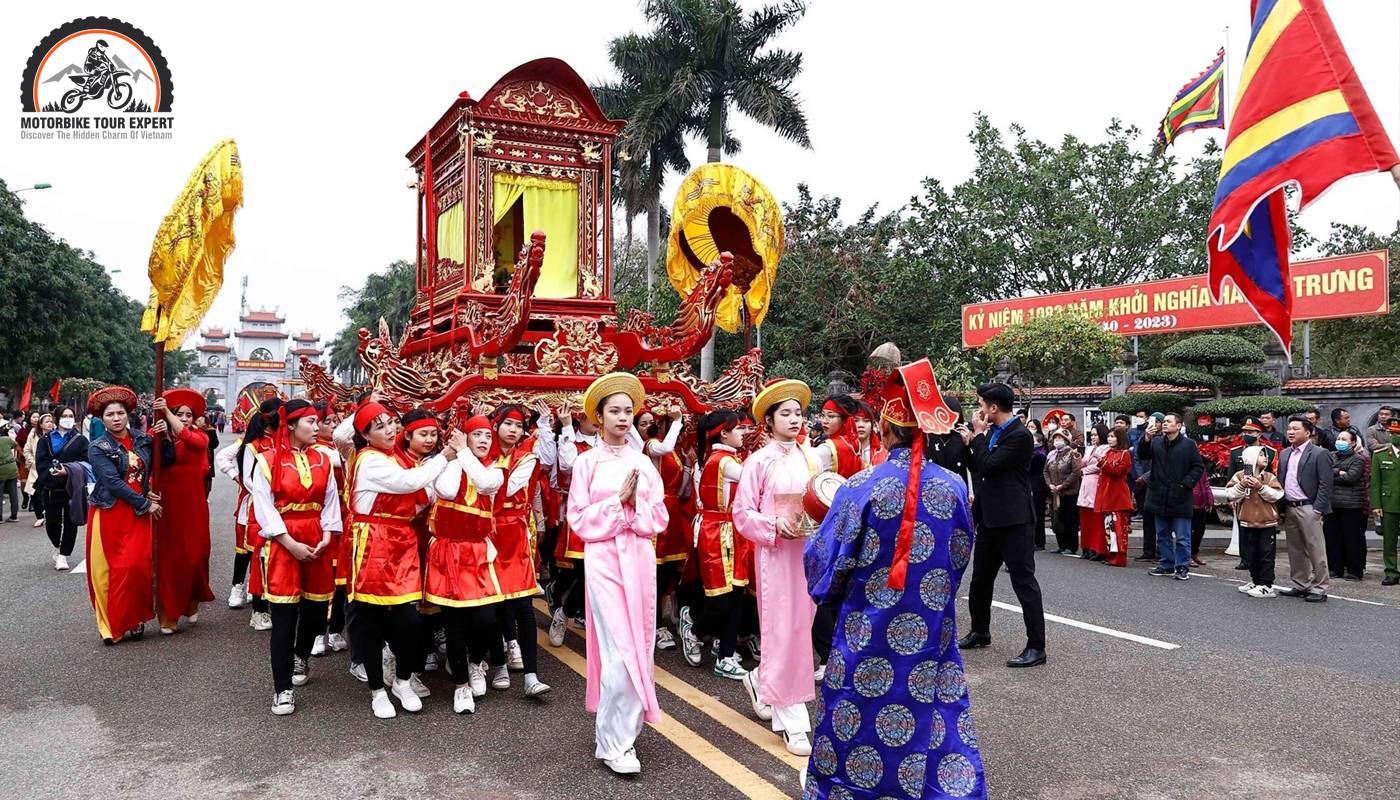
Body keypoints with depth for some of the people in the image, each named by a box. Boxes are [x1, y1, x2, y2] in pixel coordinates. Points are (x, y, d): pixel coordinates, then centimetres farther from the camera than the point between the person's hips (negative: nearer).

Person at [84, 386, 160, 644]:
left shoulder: (143, 440, 6)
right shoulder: (97, 448, -4)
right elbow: (114, 482, -13)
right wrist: (145, 504, -13)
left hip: (139, 514, 2)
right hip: (109, 514, -2)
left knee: (137, 566, -7)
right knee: (108, 569, 1)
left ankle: (135, 619, 8)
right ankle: (111, 625, 13)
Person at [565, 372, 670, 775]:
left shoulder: (643, 463, 9)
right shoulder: (587, 462, 0)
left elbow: (659, 518, 7)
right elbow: (579, 519, -4)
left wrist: (634, 505, -10)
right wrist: (618, 501, -12)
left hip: (640, 560, 4)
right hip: (604, 560, -4)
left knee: (639, 647, 7)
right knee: (620, 650, -8)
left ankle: (621, 728, 24)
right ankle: (614, 742, 3)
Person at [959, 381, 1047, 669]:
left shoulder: (1019, 435, -15)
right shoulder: (991, 432, 10)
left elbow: (990, 465, -20)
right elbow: (980, 468, 16)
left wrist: (977, 436, -9)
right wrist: (972, 443, 2)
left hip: (1012, 518, -9)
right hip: (989, 516, 9)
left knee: (1023, 579, -5)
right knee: (980, 577, 18)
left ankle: (1036, 646, 0)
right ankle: (980, 631, 35)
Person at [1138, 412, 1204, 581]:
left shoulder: (1188, 445, -5)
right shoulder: (1156, 442, 4)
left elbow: (1198, 467, -3)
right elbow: (1143, 455, -9)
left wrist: (1185, 484, -12)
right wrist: (1146, 439, -24)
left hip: (1180, 499, -4)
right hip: (1160, 498, 4)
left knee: (1182, 537, 2)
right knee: (1163, 535, 14)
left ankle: (1183, 567, 10)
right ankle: (1166, 564, 24)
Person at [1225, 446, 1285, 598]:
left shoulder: (1270, 477, 3)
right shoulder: (1239, 476, 1)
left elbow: (1276, 495, -8)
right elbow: (1231, 495, -6)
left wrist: (1261, 487, -18)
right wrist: (1242, 485, -19)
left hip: (1267, 523, -1)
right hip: (1248, 523, 1)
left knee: (1266, 554, -1)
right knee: (1252, 555, 10)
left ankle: (1266, 585, 2)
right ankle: (1256, 581, 22)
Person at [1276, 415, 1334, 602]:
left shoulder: (1319, 454, -5)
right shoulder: (1284, 454, 14)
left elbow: (1325, 484, -9)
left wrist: (1318, 509, -14)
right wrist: (1281, 509, 11)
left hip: (1308, 508, -7)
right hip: (1289, 508, 7)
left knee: (1316, 551, -2)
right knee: (1295, 551, 13)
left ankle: (1319, 589, 4)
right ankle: (1300, 585, 22)